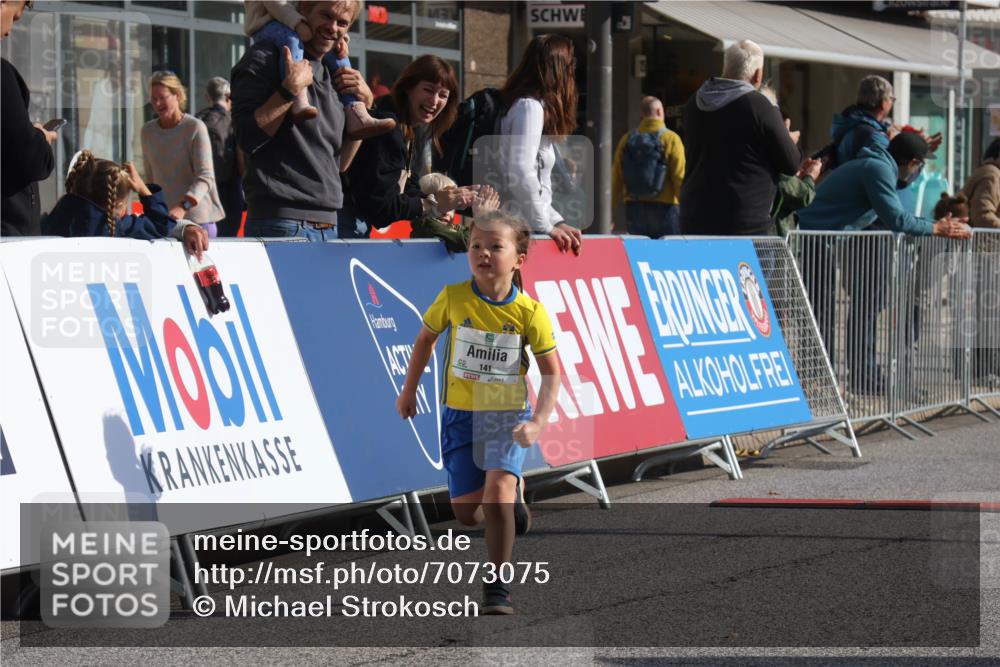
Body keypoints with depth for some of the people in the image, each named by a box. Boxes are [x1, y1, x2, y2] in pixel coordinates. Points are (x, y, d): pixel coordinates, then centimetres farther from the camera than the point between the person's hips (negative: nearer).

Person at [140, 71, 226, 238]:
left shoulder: (195, 128, -7)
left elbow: (205, 177, -14)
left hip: (197, 217, -4)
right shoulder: (147, 131, 10)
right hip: (161, 219, 4)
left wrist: (183, 206, -28)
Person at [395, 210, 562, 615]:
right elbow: (426, 338, 11)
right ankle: (514, 495, 39)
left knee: (496, 492, -23)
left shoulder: (530, 312, -13)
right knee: (467, 513, 3)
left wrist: (538, 422, -17)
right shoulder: (453, 298, -9)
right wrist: (409, 391, 15)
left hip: (509, 415, -2)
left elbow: (551, 373, -5)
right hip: (461, 414, 3)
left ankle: (497, 586, -10)